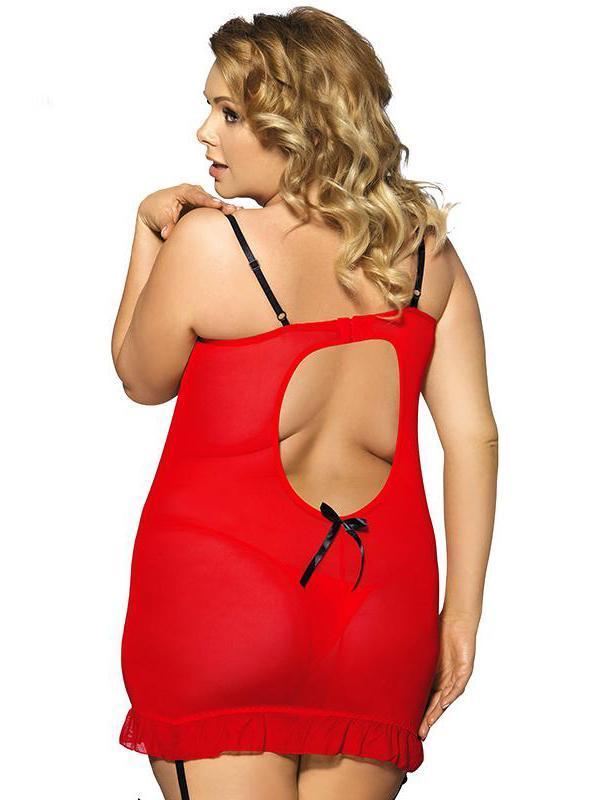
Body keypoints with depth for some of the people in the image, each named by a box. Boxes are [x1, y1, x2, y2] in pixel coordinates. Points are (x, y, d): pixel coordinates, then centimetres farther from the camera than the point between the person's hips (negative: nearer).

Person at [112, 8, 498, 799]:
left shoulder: (208, 243, -10)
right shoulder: (426, 250, 2)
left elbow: (143, 380, 6)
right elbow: (473, 436, 1)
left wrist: (149, 233, 13)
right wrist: (460, 614, 6)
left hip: (215, 594, -4)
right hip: (382, 608, 5)